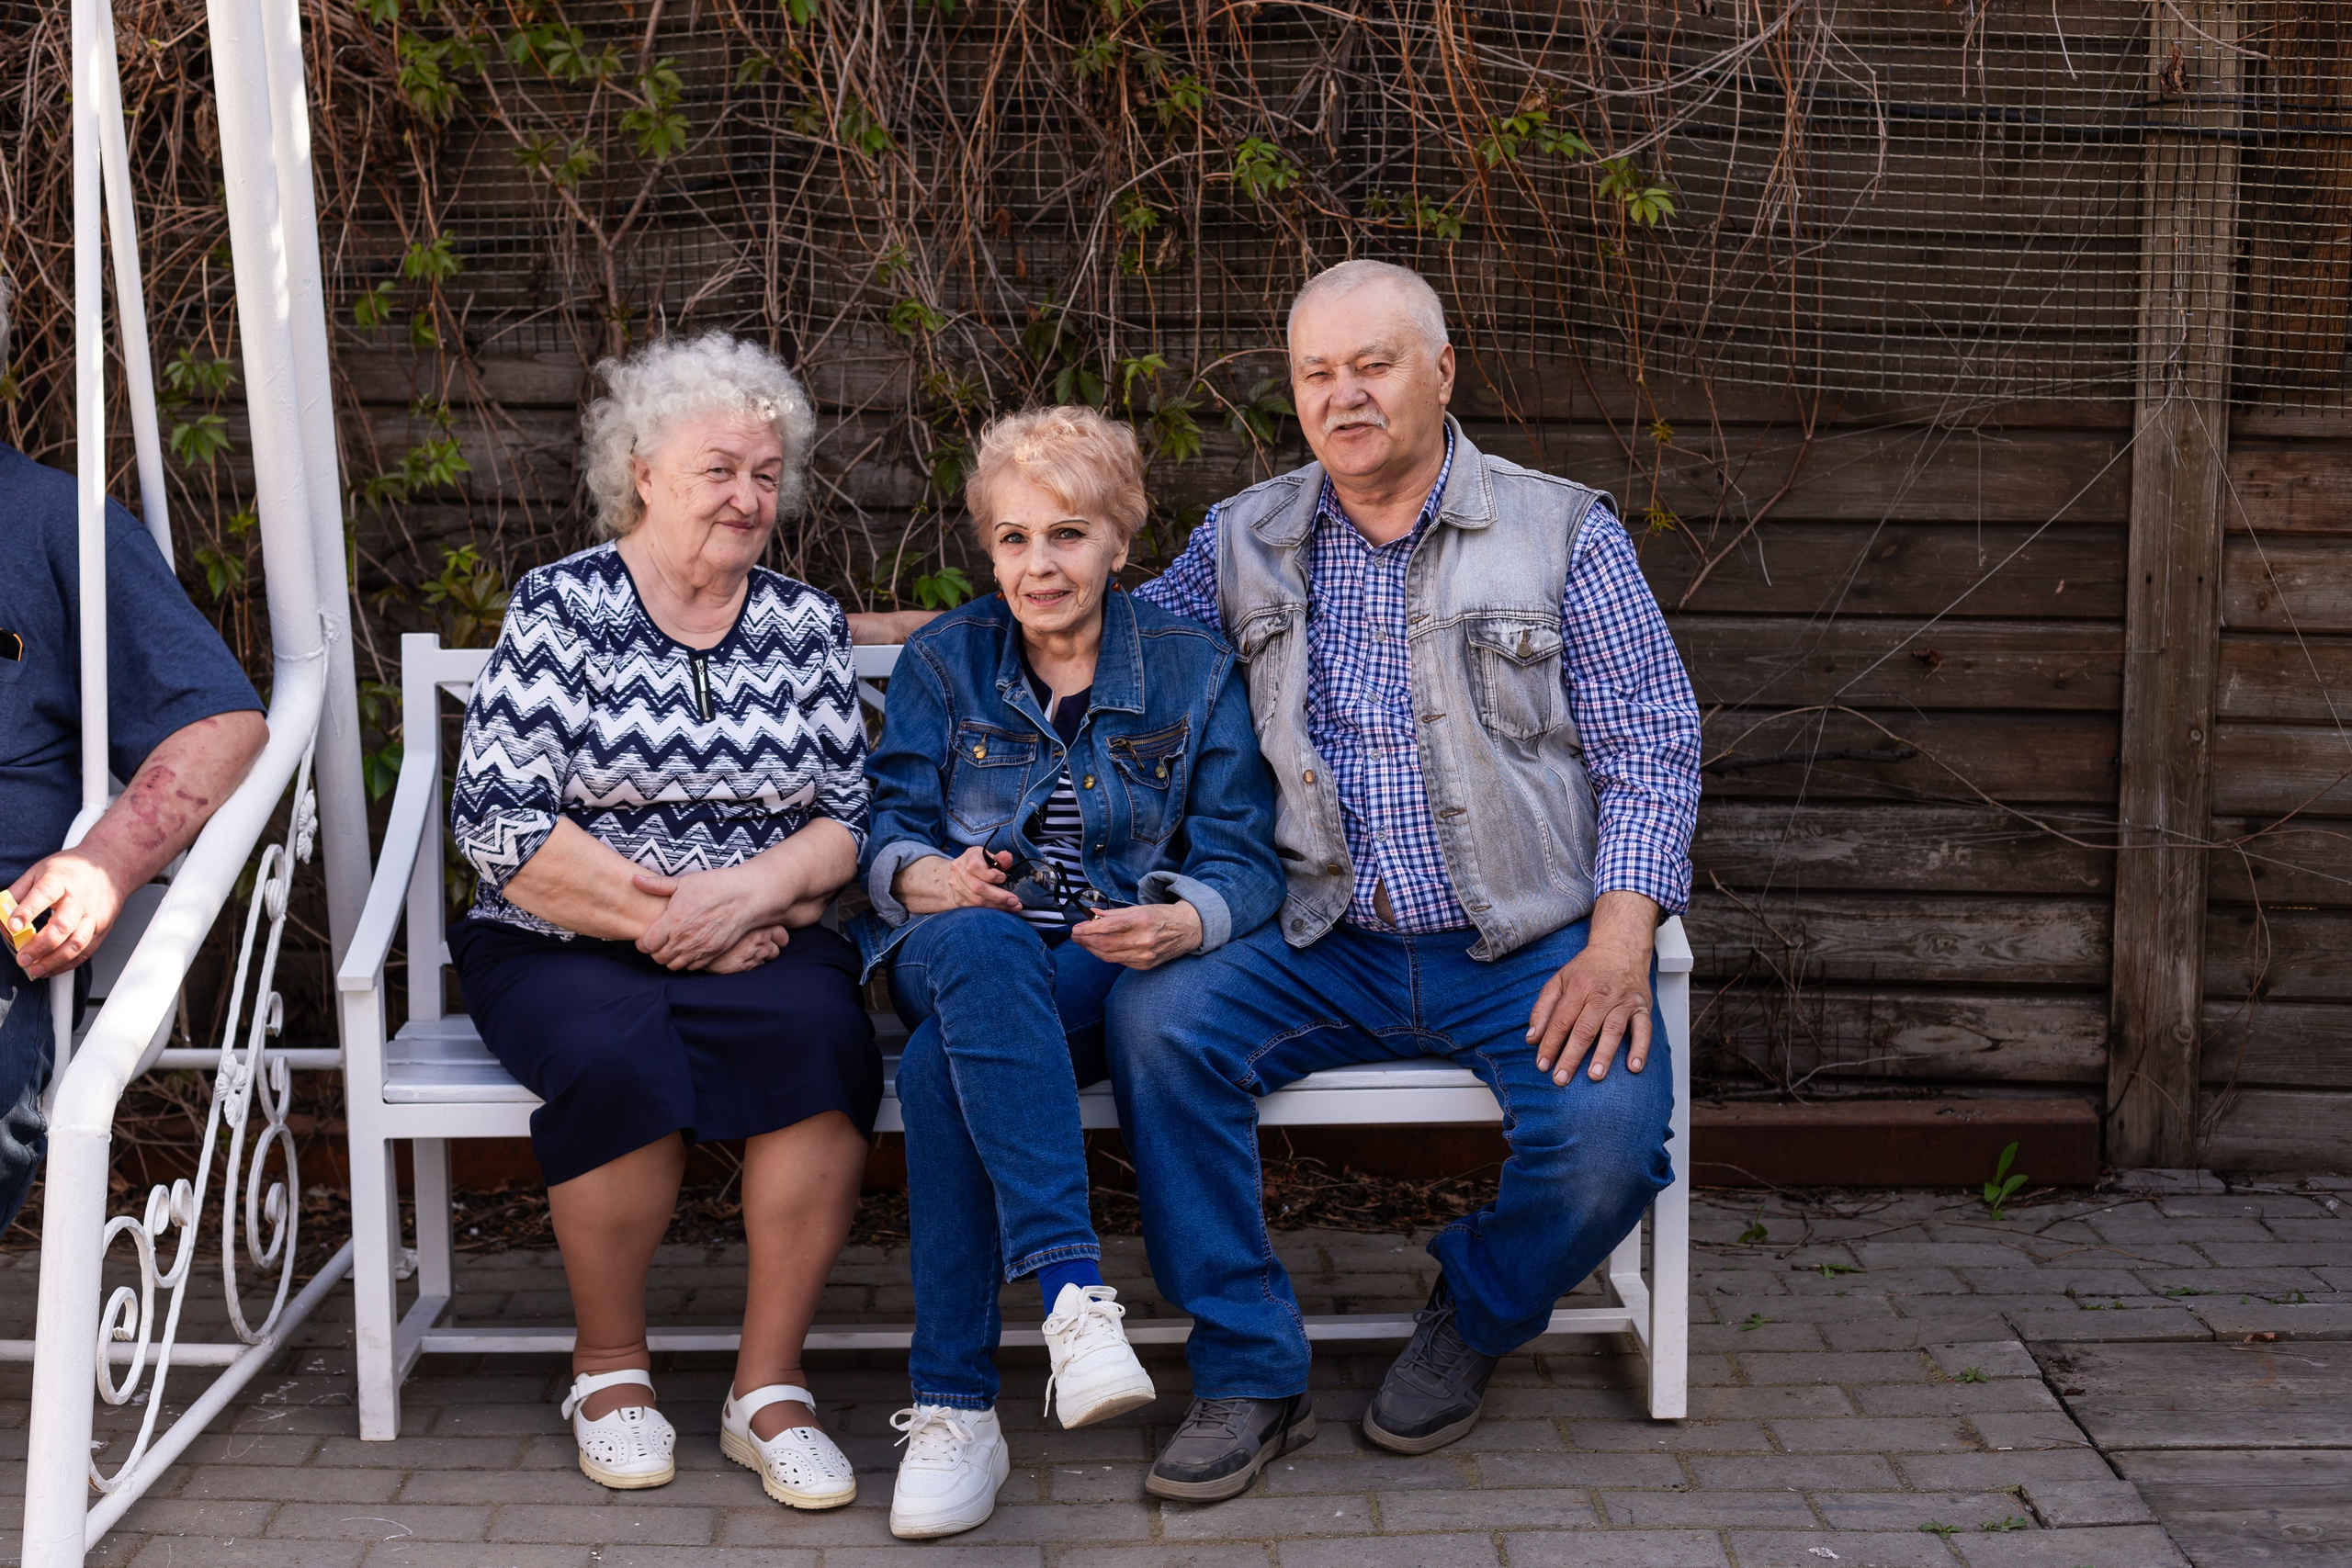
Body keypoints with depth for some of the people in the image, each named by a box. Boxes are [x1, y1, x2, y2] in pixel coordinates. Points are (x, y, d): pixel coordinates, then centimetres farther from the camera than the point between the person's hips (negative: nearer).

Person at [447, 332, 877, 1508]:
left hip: (762, 941, 2)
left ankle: (768, 1387, -19)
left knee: (818, 1036, -30)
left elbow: (852, 816, 6)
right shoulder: (559, 608, 1)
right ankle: (609, 1366, -8)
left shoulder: (806, 626, 11)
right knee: (619, 1056, -34)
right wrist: (662, 914, -14)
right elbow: (496, 819, -7)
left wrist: (750, 892, -14)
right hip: (566, 949, -2)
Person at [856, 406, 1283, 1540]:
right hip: (965, 963, 1)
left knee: (941, 1066, -36)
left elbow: (1246, 860, 3)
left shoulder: (1195, 671, 10)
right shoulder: (943, 662, 13)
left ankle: (954, 1407, -32)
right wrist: (928, 877, -18)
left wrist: (1184, 921, -21)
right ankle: (1073, 1289, -49)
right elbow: (887, 834, 8)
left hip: (1118, 973, -1)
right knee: (981, 943, -40)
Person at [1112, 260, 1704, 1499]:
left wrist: (1619, 944, -13)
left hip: (1528, 949, -2)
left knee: (1609, 1137, -28)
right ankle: (1249, 1374, -8)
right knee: (1154, 1024, -23)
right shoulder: (1240, 542, 11)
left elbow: (1651, 748, 0)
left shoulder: (1563, 533, 3)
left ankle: (1472, 1323, 8)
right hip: (1330, 951, 2)